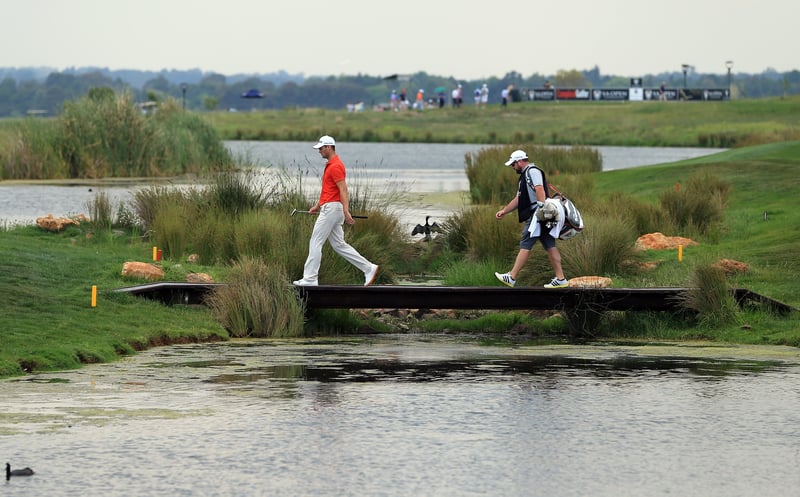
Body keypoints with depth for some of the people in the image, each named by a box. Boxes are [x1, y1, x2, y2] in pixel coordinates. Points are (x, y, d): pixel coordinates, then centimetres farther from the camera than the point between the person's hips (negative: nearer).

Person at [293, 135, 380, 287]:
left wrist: (346, 211, -31)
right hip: (328, 208, 10)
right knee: (338, 245, 9)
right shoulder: (330, 165, 17)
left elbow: (343, 190, -23)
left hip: (331, 209, -10)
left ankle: (310, 278, -1)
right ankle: (369, 268, 7)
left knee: (315, 243, -5)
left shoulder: (335, 166, -15)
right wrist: (318, 205, 31)